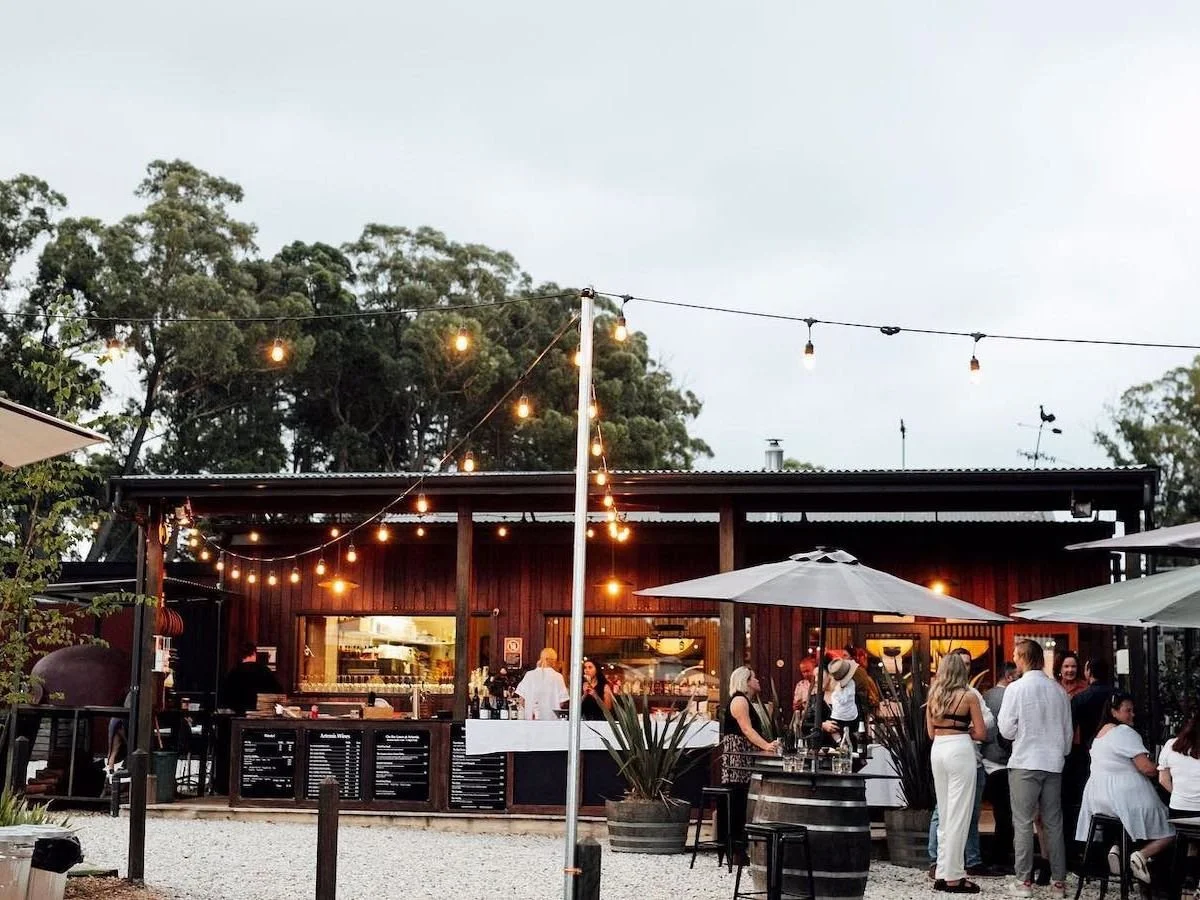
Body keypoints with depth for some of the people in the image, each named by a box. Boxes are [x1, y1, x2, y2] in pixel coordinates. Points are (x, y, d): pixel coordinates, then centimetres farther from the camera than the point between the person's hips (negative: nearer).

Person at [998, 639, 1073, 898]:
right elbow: (1068, 730, 10)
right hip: (1053, 763, 4)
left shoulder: (1016, 688, -10)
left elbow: (1007, 729, -9)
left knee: (1023, 823, 2)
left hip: (1025, 763, -4)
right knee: (1054, 823, 10)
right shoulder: (1058, 690, 2)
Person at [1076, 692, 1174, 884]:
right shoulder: (1125, 732, -14)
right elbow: (1146, 768, -19)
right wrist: (1164, 771, 2)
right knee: (1168, 831, 3)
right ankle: (1143, 854, -20)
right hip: (1127, 795, -8)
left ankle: (1117, 848, -2)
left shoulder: (1100, 733, 16)